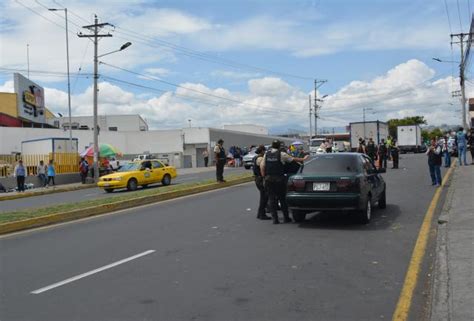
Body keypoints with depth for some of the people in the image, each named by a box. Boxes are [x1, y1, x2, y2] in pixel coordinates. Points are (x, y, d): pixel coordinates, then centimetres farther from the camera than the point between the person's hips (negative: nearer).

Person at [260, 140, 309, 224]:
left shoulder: (266, 154, 6)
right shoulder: (281, 154, -5)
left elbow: (262, 165, 2)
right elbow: (293, 159, 4)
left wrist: (263, 175, 8)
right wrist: (303, 159, 18)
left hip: (268, 179, 3)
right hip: (279, 179, -3)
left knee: (272, 199, 6)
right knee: (282, 198, 8)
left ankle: (275, 218, 4)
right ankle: (286, 218, 16)